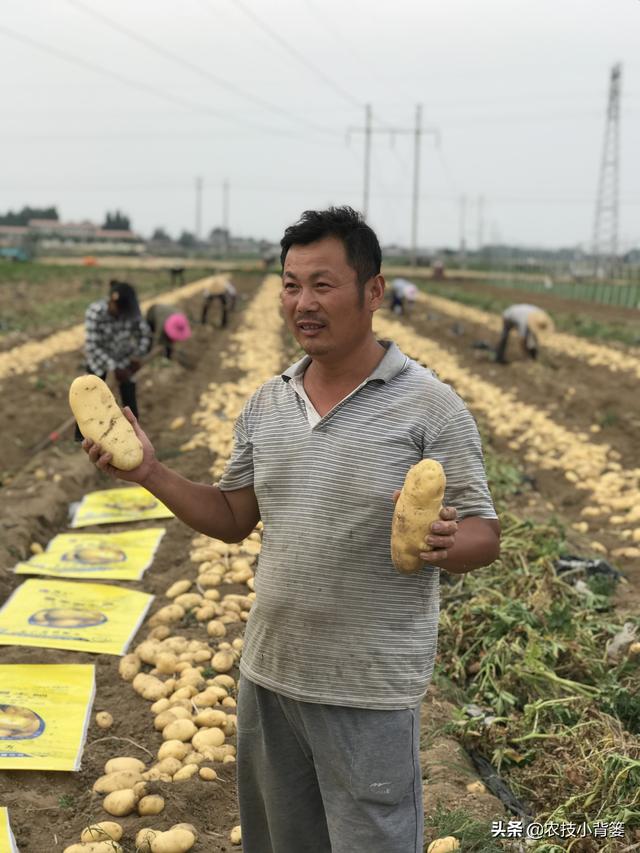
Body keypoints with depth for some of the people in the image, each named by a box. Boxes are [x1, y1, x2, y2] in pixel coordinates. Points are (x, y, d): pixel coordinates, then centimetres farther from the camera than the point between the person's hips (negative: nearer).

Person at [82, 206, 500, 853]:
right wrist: (151, 473, -3)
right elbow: (233, 519, 10)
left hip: (370, 692, -5)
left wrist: (448, 544, -31)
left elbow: (483, 538, -9)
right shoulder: (265, 405, 4)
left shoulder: (429, 406, -12)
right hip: (268, 674, 6)